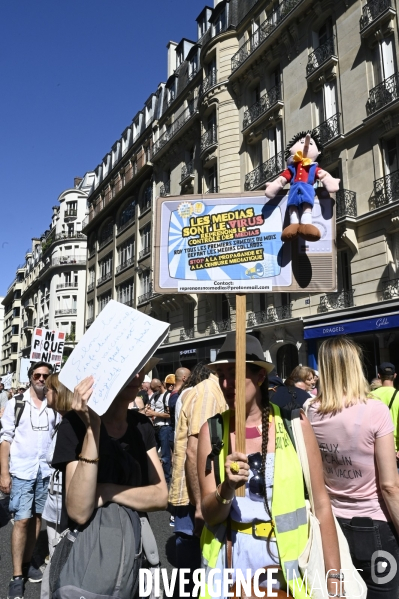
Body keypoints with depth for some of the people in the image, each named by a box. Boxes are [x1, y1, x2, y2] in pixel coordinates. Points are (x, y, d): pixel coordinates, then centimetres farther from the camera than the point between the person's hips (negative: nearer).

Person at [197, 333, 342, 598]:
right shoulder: (212, 429, -7)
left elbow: (321, 505, -4)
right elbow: (209, 514, -6)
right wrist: (227, 488, -26)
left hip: (290, 567, -1)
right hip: (232, 561, 1)